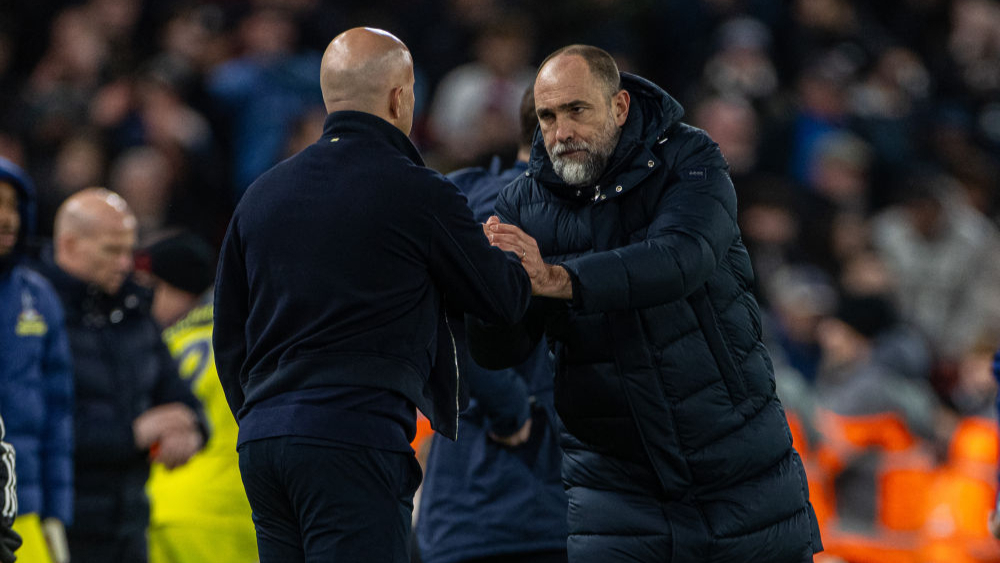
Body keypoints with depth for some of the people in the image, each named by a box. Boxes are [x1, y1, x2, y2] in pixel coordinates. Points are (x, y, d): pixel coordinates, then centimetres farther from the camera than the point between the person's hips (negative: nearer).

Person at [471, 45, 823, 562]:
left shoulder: (688, 161, -8)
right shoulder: (525, 203, -1)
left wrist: (557, 280, -41)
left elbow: (683, 258, -29)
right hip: (613, 479, 1)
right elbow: (497, 352, -6)